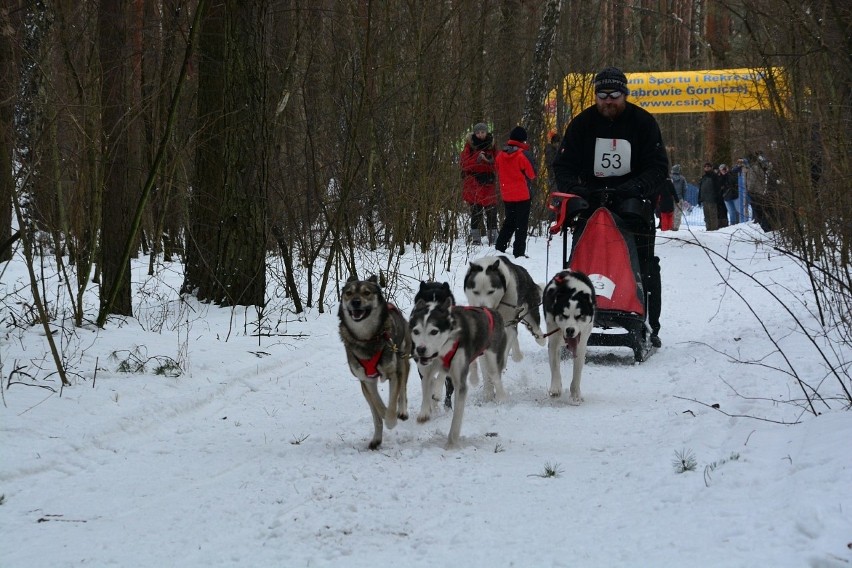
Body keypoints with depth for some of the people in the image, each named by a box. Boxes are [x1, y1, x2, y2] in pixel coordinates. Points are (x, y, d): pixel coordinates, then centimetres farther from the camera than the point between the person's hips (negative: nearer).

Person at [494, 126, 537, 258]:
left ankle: (500, 248, 19)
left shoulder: (501, 154, 2)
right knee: (521, 224, 1)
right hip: (522, 194, -6)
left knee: (509, 222, 20)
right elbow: (532, 174, -8)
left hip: (506, 195, 6)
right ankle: (519, 252, -2)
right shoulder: (524, 154, -15)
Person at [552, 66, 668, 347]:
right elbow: (564, 165, 0)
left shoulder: (643, 122, -4)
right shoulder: (582, 124, 0)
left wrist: (635, 188, -26)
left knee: (645, 267, -4)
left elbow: (658, 167, -7)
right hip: (591, 198, 2)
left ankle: (650, 326, 3)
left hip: (634, 202, -1)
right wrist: (574, 190, -21)